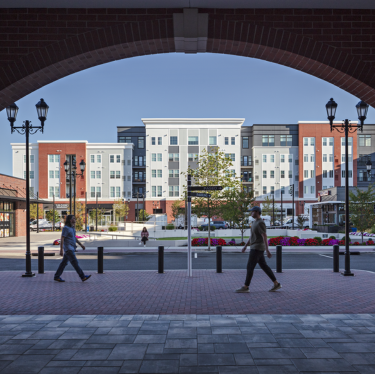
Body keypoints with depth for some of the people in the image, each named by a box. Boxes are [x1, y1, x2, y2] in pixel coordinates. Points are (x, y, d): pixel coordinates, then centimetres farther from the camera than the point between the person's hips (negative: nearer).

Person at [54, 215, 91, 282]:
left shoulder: (72, 228, 14)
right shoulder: (66, 228, -14)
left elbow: (74, 237, 22)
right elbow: (62, 239, -16)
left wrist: (81, 244, 18)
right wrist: (61, 250, -20)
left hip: (71, 248, 9)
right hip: (68, 248, -9)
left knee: (64, 262, 11)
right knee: (75, 262, -8)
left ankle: (57, 277, 16)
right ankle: (83, 277, -8)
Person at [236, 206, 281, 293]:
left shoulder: (260, 223, -18)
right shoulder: (256, 222, 15)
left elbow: (265, 237, -22)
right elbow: (252, 235, 22)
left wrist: (267, 251, -23)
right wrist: (245, 246, 22)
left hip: (257, 248, -10)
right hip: (255, 248, 10)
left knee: (250, 267, -6)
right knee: (264, 266, 12)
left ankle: (245, 287, 0)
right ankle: (276, 284, 16)